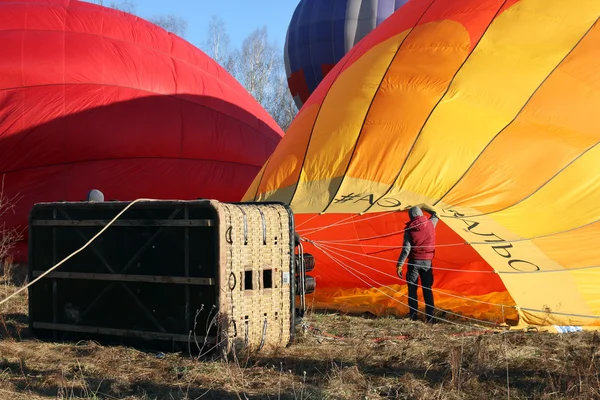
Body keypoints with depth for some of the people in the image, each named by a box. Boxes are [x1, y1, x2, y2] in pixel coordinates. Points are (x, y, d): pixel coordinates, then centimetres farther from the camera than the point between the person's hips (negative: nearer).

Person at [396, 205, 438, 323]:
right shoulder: (430, 224, 1)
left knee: (412, 289, 5)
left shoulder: (409, 229, -7)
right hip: (427, 261, 3)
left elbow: (406, 249, -12)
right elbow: (435, 215, 25)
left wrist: (399, 265, -9)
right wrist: (425, 208, 36)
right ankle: (430, 317, 3)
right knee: (427, 289, 7)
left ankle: (414, 316, 1)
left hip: (414, 261, -3)